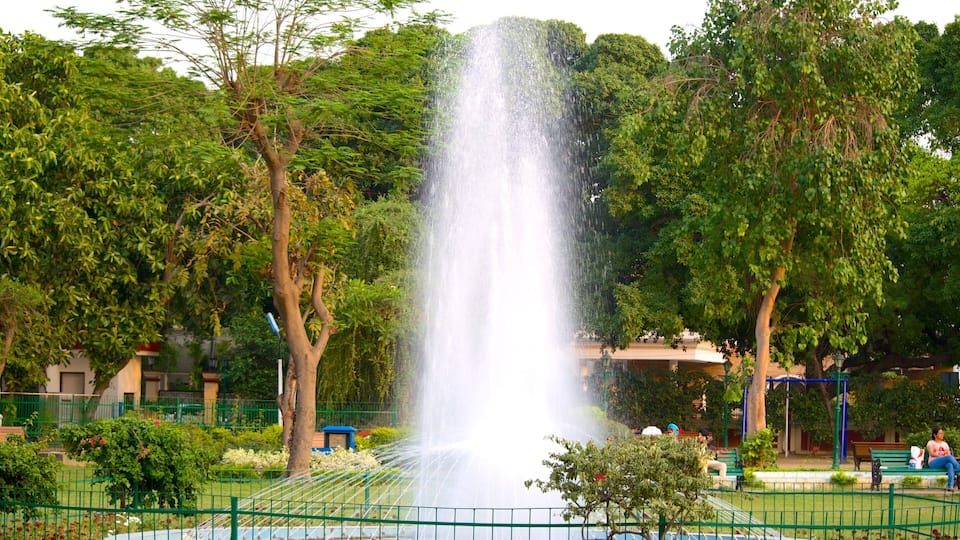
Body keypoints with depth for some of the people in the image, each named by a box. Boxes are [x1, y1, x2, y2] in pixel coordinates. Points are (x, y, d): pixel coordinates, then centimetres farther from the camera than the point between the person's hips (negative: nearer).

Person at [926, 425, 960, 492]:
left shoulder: (945, 443, 26)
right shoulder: (930, 443, 12)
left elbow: (949, 454, 14)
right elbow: (931, 453, -5)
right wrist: (941, 456, -19)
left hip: (944, 463, 3)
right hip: (934, 463, -3)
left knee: (950, 465, -37)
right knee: (949, 457, -34)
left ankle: (950, 486, -49)